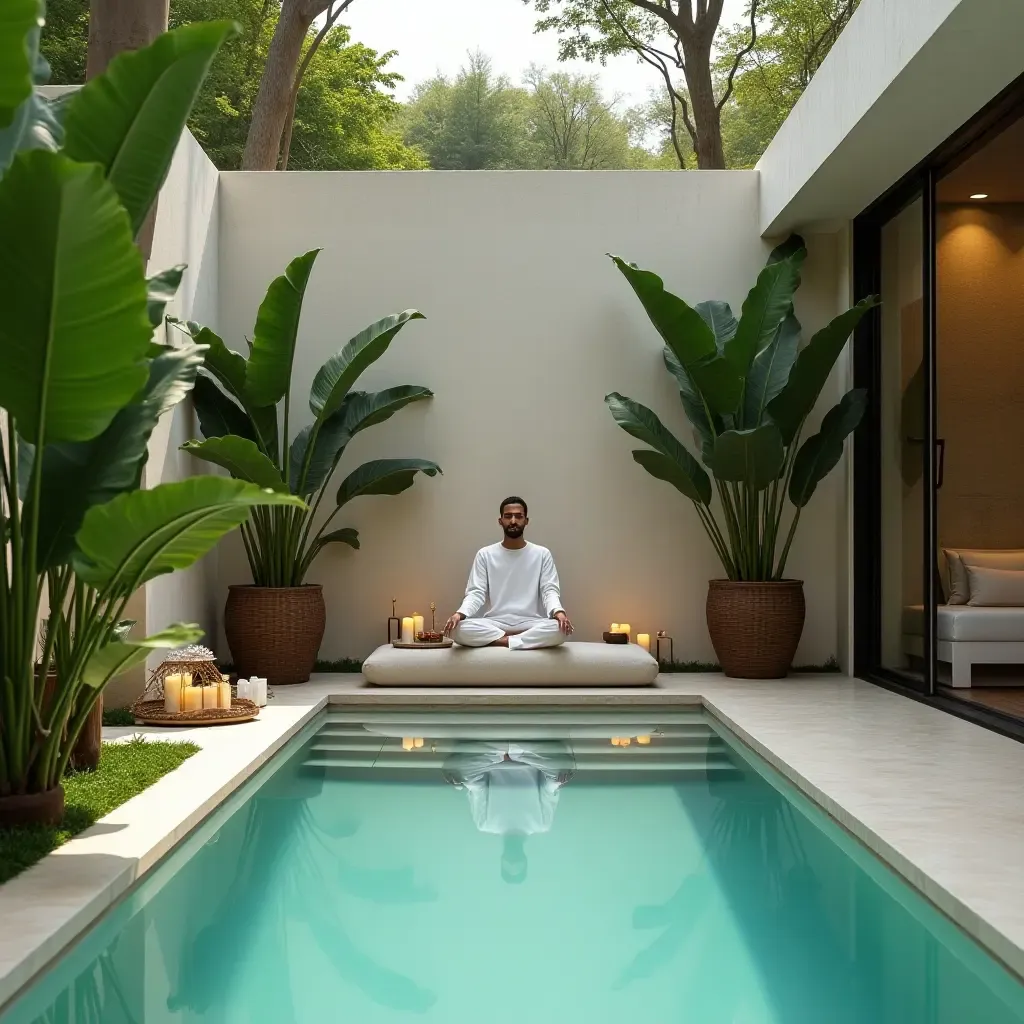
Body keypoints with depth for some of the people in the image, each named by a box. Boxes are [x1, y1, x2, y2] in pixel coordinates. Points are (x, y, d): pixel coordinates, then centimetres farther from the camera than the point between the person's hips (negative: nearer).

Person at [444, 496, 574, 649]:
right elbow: (476, 593, 1)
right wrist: (460, 614, -21)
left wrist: (559, 612, -25)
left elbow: (550, 591, -1)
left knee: (560, 628, -34)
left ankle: (504, 640, -22)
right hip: (494, 624, 1)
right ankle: (525, 639, -22)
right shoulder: (485, 554, 9)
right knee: (458, 628, -31)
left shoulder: (542, 554, 8)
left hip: (531, 624, -1)